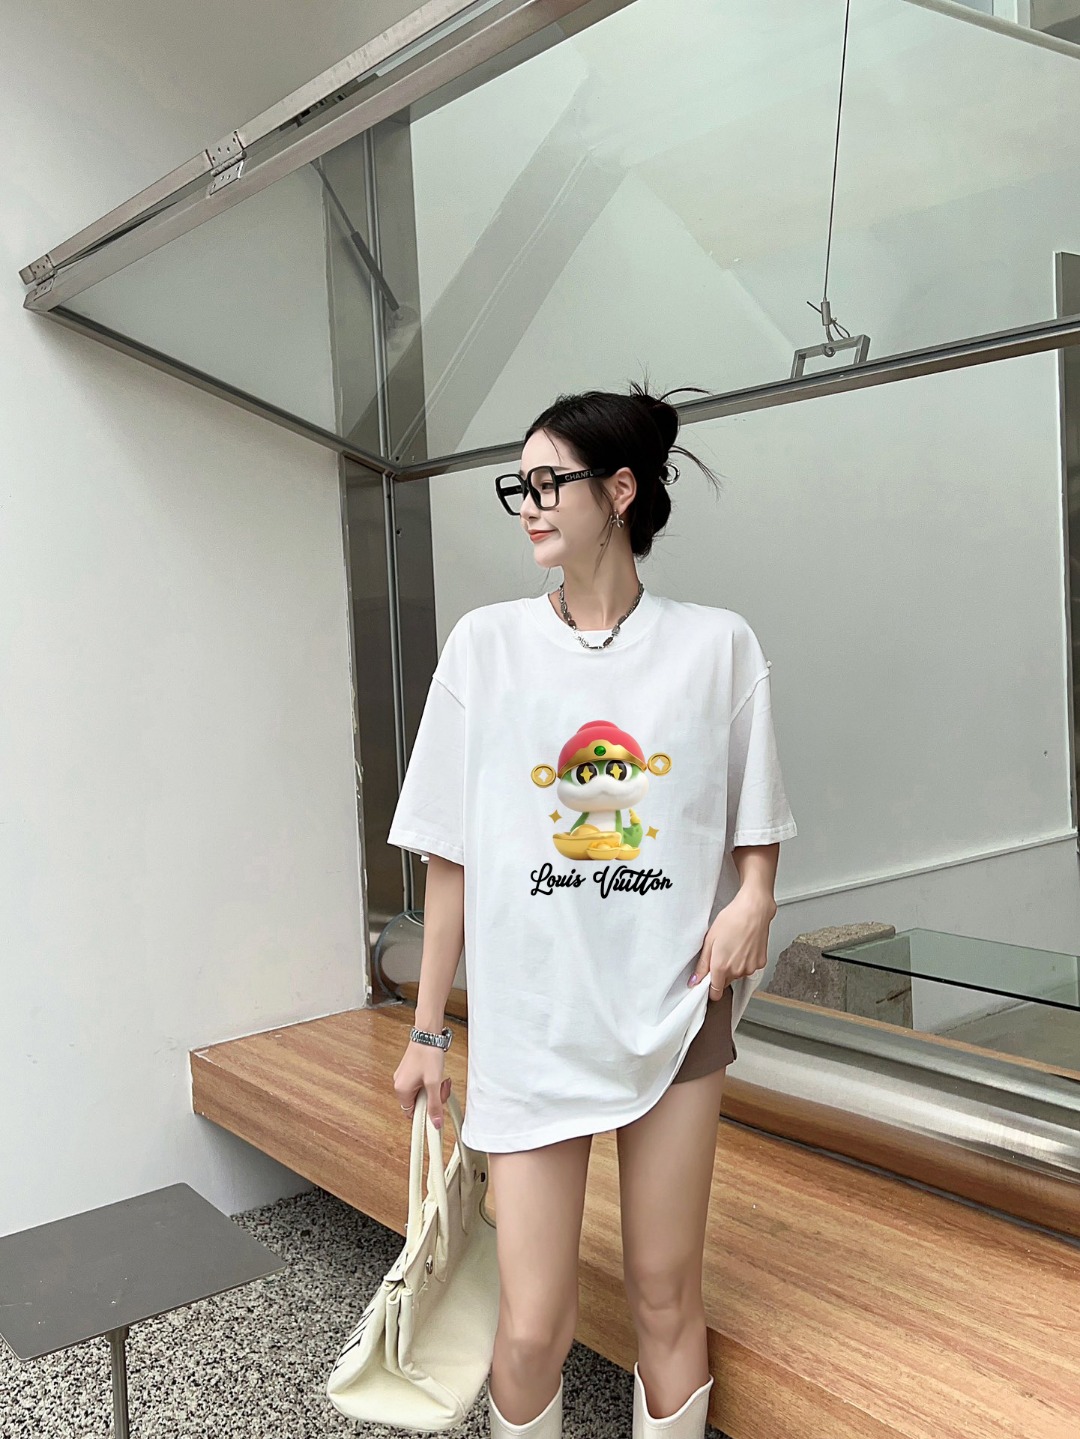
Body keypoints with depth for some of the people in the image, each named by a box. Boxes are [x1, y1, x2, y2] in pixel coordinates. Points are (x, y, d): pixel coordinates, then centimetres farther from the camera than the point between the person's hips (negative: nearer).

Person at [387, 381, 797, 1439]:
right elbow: (452, 858, 2)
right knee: (533, 1328, 2)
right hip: (531, 1022, 0)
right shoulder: (487, 645, 0)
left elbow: (753, 837, 9)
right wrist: (427, 1032, 4)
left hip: (673, 1014, 1)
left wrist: (752, 901, -12)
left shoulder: (716, 647, 0)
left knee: (666, 1299, 11)